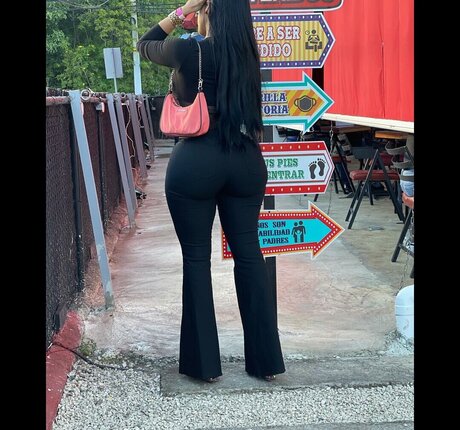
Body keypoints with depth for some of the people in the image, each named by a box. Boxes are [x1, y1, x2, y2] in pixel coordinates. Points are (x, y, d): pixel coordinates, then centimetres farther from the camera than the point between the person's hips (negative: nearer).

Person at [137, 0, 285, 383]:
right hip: (246, 161, 4)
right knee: (249, 253, 9)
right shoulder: (247, 53, 6)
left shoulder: (188, 51, -6)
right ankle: (267, 360, 15)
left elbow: (145, 45, 13)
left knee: (196, 259, 6)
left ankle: (204, 363, 14)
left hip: (195, 163, -4)